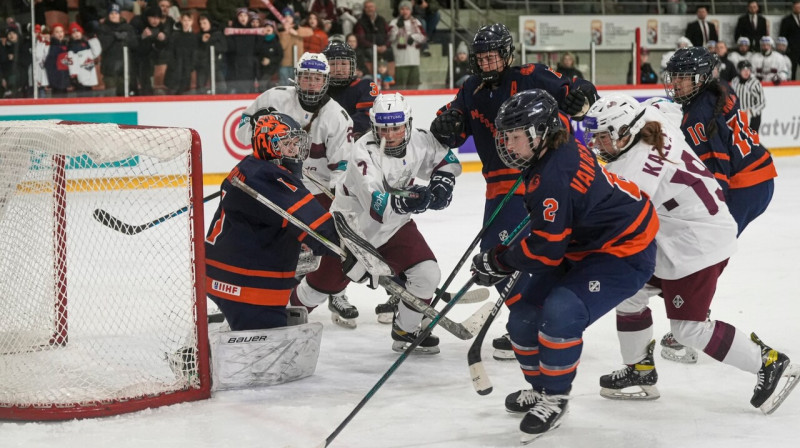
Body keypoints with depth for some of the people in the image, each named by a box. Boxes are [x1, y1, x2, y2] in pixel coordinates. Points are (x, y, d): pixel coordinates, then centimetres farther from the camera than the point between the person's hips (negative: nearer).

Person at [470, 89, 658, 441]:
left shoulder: (552, 177, -30)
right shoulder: (563, 148, 0)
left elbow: (546, 250, -26)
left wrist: (499, 261, -14)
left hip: (623, 254, -11)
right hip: (583, 246, 11)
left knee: (561, 312, -28)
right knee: (525, 309, 8)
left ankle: (554, 399, -9)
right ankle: (540, 387, 27)